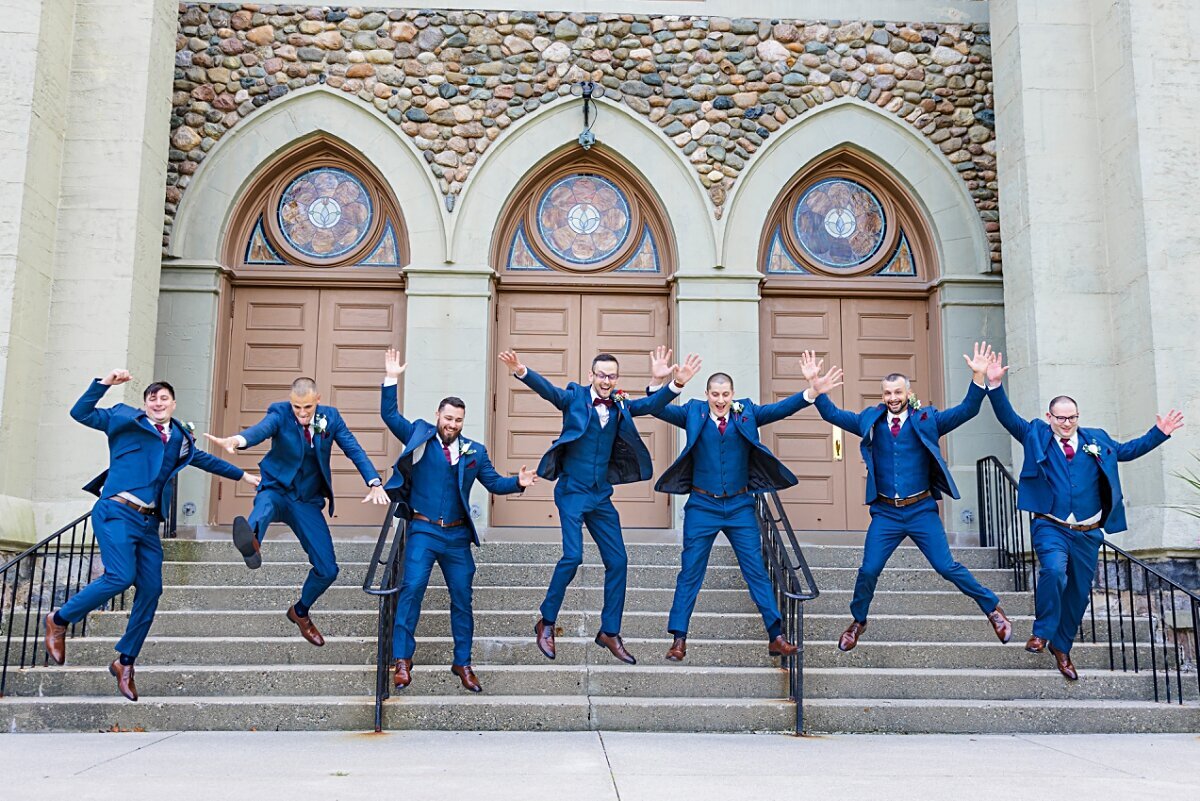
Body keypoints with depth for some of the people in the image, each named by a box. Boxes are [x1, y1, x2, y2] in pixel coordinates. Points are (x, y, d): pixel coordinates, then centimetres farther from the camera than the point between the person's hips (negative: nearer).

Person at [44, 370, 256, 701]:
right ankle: (59, 620, 3)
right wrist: (105, 383, -18)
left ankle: (125, 662, 16)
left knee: (150, 590, 1)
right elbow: (81, 413, -6)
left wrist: (242, 475, 42)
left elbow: (204, 459, 35)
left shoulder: (180, 438, 18)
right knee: (121, 577, -22)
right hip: (117, 512, -6)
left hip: (149, 522, 6)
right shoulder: (125, 420, 4)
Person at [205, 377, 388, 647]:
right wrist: (238, 440, -60)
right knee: (266, 502, -41)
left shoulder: (330, 417, -4)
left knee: (327, 570, 1)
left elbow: (354, 450, -9)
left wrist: (375, 483, -27)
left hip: (308, 503, 3)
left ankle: (300, 611, 30)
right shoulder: (280, 413, -14)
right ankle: (252, 543, -75)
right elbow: (262, 428, -35)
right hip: (278, 490, -3)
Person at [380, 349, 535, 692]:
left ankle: (463, 663, 18)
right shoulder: (419, 436, 4)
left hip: (457, 536, 3)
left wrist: (517, 482, -9)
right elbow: (390, 415, 1)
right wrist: (391, 380, -9)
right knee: (412, 588, -15)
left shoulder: (474, 451, 9)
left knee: (462, 598, 7)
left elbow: (493, 482, 9)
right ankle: (402, 660, -7)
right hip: (423, 531, -3)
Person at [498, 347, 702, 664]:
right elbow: (547, 390, -20)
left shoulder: (621, 405, 6)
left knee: (617, 561, 4)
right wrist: (521, 371, -40)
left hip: (602, 496, 5)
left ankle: (610, 632, 18)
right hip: (572, 492, -5)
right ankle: (546, 623, 5)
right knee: (572, 556, -16)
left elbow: (652, 404, -7)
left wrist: (676, 384, -26)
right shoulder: (575, 397, -4)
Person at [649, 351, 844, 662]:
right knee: (690, 572, 3)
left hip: (740, 506, 1)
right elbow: (661, 410, -13)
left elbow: (780, 409, -9)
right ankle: (679, 639, 11)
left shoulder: (746, 412, 1)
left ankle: (775, 638, 9)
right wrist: (658, 385, -35)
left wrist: (812, 391, -25)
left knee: (756, 570, 3)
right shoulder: (694, 413, -1)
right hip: (702, 505, -1)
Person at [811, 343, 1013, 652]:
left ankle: (992, 608, 19)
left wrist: (979, 376, -22)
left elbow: (967, 410, -9)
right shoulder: (870, 420, 4)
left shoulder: (927, 420, -1)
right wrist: (814, 384, -5)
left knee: (948, 567, -2)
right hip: (885, 513, 2)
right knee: (868, 571, 1)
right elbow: (831, 414, 6)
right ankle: (857, 622, 24)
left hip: (922, 510, -1)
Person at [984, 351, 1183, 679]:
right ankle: (1042, 632, -11)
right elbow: (1008, 418, -6)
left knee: (1079, 593, 9)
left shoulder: (1096, 440, 11)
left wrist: (1159, 432, 15)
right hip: (1051, 527, -4)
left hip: (1088, 533, 4)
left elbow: (1128, 450, 23)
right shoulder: (1036, 436, 3)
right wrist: (995, 385, -18)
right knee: (1053, 570, -31)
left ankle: (1062, 648, 28)